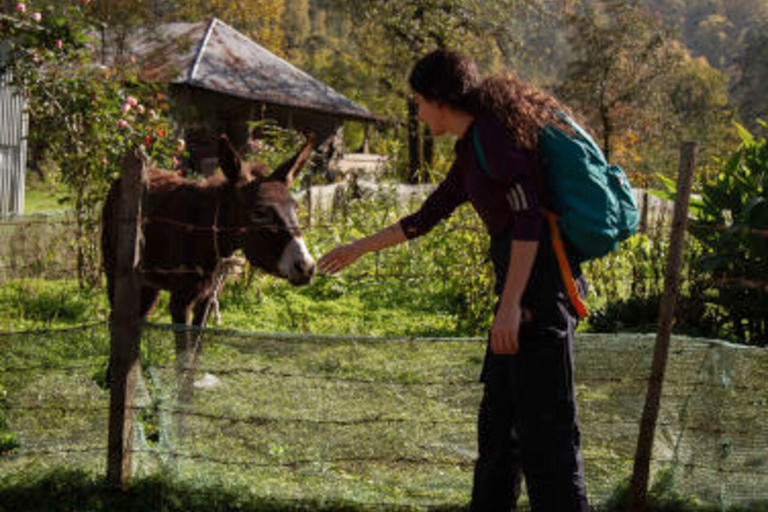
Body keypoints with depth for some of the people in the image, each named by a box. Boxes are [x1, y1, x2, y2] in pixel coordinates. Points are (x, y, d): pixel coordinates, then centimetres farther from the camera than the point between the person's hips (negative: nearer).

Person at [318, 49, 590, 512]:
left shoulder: (493, 133, -11)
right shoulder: (472, 148, 20)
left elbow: (529, 218, -19)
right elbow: (430, 214, 31)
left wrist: (511, 304, -22)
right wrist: (360, 248, 38)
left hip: (538, 281, -10)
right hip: (527, 284, 10)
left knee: (544, 425, -9)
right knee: (499, 419, 16)